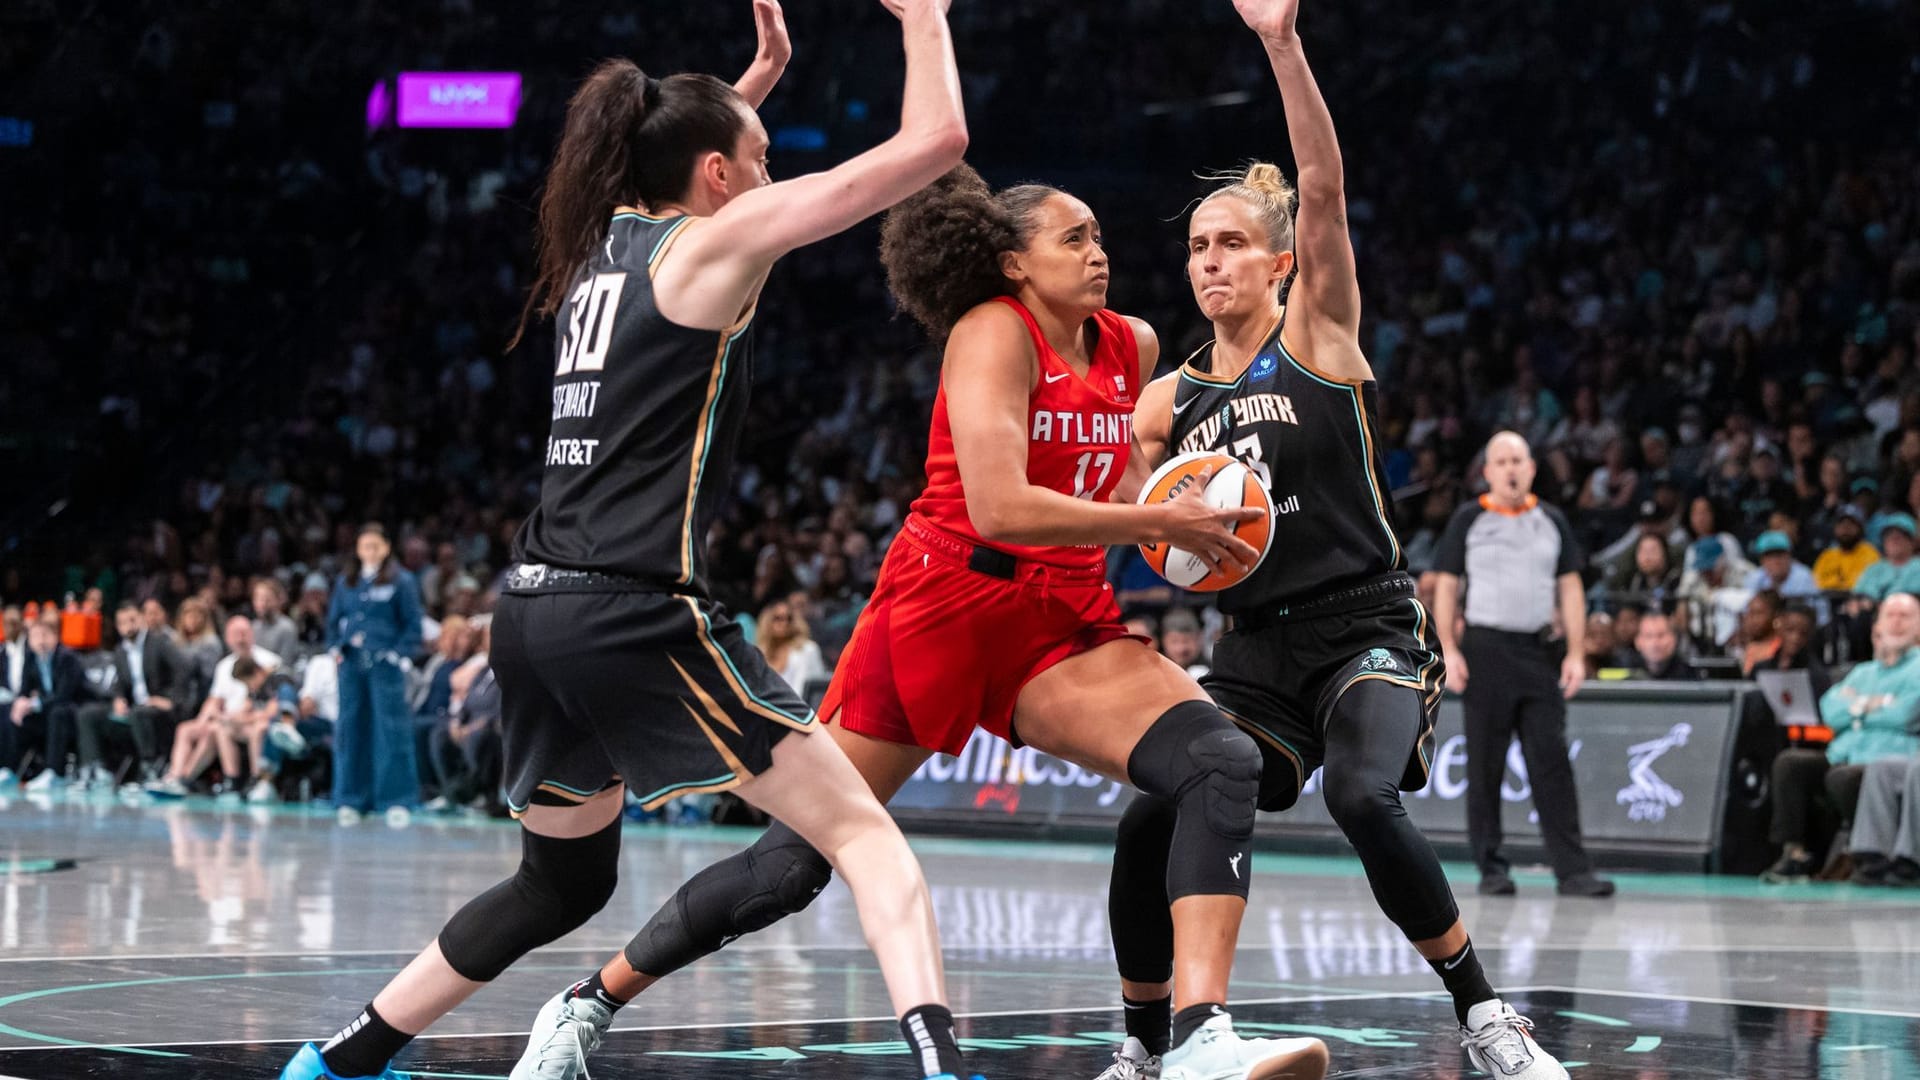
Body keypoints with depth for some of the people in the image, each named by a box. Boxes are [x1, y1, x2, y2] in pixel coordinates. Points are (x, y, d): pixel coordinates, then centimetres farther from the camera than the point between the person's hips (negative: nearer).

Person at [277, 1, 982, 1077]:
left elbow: (677, 149, 46)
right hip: (638, 613, -8)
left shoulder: (604, 240, 18)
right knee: (863, 832, -8)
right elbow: (934, 141, -4)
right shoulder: (719, 239, -3)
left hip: (536, 613, 8)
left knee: (565, 880, 26)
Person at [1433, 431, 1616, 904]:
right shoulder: (1468, 520, 5)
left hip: (1538, 652, 2)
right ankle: (1491, 867, 7)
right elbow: (1446, 586, 4)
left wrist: (1576, 652, 1)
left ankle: (1572, 869, -6)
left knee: (1552, 760, -4)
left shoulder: (1552, 522, 11)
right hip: (1485, 648, -2)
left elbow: (1570, 588, 11)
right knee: (1485, 765, 0)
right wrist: (1449, 650, -6)